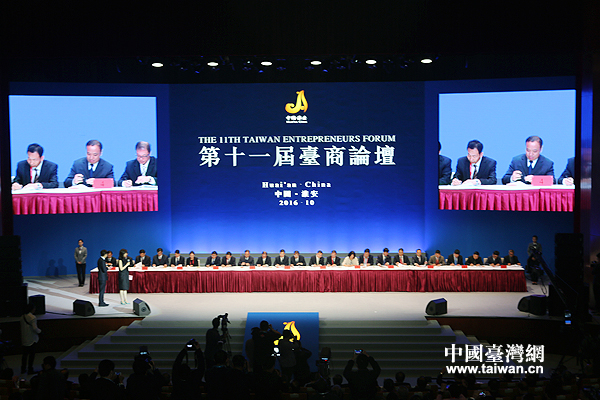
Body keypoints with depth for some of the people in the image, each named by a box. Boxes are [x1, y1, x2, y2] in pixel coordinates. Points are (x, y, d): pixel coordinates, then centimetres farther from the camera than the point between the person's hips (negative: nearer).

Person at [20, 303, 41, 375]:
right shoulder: (33, 317, -18)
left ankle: (23, 369, 21)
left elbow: (21, 327, 10)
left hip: (24, 339, 7)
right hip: (32, 339, -7)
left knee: (25, 354, 16)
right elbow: (35, 328, -23)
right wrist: (39, 331, -3)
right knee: (32, 354, 3)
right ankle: (30, 369, 6)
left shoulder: (22, 317, 5)